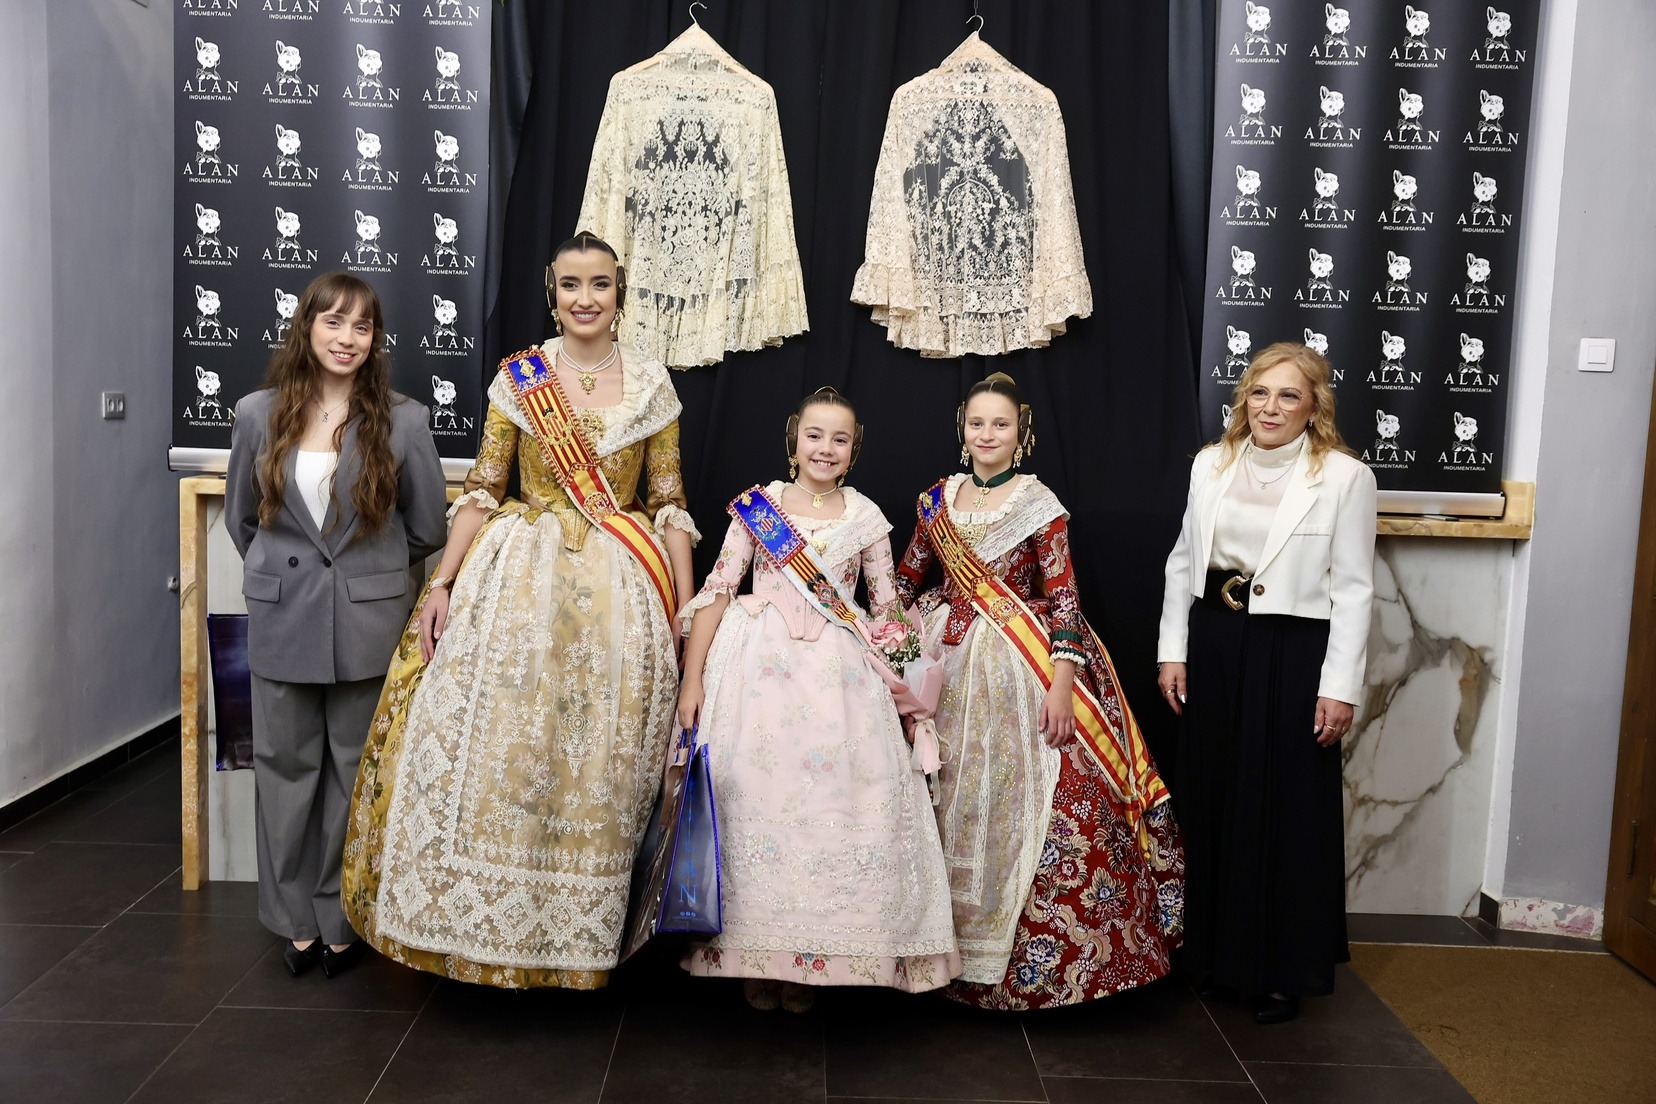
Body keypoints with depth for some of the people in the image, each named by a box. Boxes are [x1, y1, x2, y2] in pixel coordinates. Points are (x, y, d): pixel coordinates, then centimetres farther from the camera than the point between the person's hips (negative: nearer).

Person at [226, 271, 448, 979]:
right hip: (283, 622, 2)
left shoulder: (402, 420, -4)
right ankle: (297, 919, 22)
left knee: (354, 770, 7)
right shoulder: (259, 415, 2)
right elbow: (240, 517, 14)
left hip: (367, 623, -2)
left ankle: (343, 920, 21)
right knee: (286, 766, 8)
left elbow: (427, 528, 4)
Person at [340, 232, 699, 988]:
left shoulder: (651, 384, 6)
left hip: (617, 589, 1)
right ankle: (486, 920, 14)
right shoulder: (518, 375, 4)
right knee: (494, 744, -3)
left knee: (597, 761, 4)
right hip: (518, 580, 0)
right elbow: (482, 489, 3)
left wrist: (687, 610, 0)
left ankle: (575, 927, 20)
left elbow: (670, 504, 6)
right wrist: (442, 582, -6)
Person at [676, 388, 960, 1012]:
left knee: (835, 806, 0)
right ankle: (755, 954, 15)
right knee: (753, 799, -1)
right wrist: (693, 678, -4)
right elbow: (717, 590, 2)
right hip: (760, 669, -1)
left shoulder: (865, 518, 9)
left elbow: (886, 608, 13)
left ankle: (808, 959, 15)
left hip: (839, 675, 1)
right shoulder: (757, 504, 4)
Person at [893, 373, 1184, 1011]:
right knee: (951, 805, 9)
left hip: (1019, 671, -4)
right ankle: (952, 938, 24)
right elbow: (904, 581, 13)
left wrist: (1062, 683, -17)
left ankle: (1036, 956, 10)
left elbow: (1062, 599, -9)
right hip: (949, 663, 4)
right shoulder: (939, 499, 8)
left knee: (1022, 803, -5)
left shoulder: (1039, 503, -4)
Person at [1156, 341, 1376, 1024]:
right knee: (1210, 802, 13)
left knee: (1287, 812, 5)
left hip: (1293, 655, -4)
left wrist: (1339, 687, -10)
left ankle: (1283, 970, 21)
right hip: (1213, 646, 4)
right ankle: (1215, 953, 30)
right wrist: (1173, 652, 7)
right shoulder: (1212, 464, 5)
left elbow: (1353, 589, -7)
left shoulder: (1345, 477, -8)